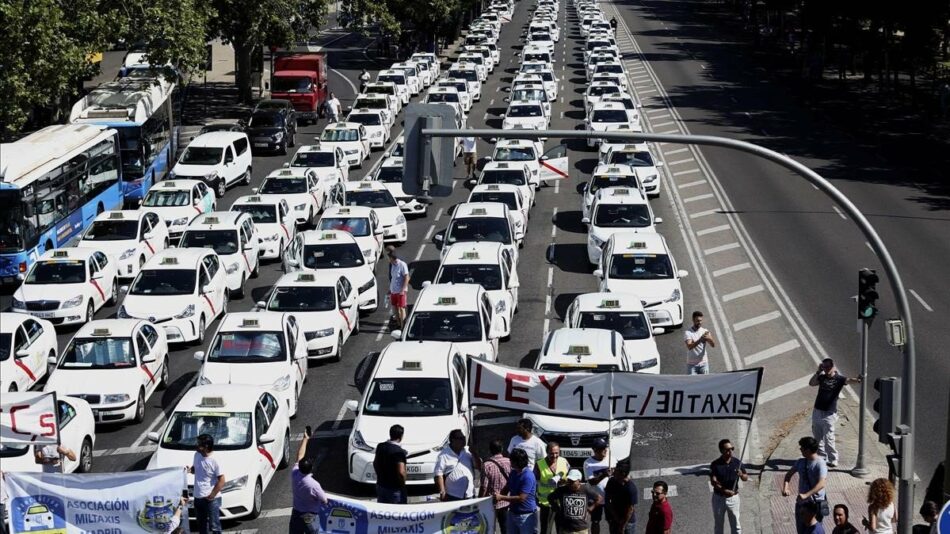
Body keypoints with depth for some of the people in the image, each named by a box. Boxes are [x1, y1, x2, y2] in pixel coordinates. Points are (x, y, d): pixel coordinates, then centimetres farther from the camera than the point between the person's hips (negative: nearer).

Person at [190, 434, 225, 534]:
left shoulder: (214, 460, -18)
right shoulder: (197, 455, 2)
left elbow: (221, 481, -15)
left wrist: (212, 495, -16)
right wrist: (190, 470, -3)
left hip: (212, 499, -7)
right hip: (198, 497, 7)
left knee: (214, 526, -4)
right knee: (201, 526, 19)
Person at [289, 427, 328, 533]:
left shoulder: (294, 474, -14)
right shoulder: (313, 485, -29)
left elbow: (299, 457, 3)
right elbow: (324, 501, -13)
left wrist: (305, 439, 12)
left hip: (296, 514, 5)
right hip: (310, 517, -5)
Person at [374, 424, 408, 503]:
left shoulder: (380, 447, 0)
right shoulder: (399, 451, -21)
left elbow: (375, 463, 13)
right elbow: (401, 472, -25)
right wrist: (402, 484, -9)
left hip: (380, 485, 7)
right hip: (394, 488, -7)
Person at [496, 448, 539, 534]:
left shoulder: (528, 476, -23)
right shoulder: (513, 473, 5)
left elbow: (521, 498, -25)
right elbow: (508, 487, 19)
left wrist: (501, 497, -20)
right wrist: (499, 494, -3)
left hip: (526, 515, -9)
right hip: (513, 513, 9)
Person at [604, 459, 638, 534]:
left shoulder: (631, 488, -25)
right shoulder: (612, 482, -8)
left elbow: (630, 509, -20)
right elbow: (607, 501, -2)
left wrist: (622, 526, -15)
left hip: (628, 521, -6)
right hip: (614, 520, 6)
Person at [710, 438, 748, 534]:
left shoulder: (737, 462, -5)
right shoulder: (715, 464, -13)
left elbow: (746, 478, 1)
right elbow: (713, 482, -18)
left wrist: (741, 475, -22)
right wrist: (725, 491, -31)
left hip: (733, 497, 2)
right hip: (719, 497, -1)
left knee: (735, 524, 8)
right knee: (718, 524, 13)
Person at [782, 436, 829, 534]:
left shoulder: (820, 464, -18)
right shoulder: (801, 462, 5)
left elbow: (821, 484, -29)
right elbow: (789, 474, 15)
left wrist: (806, 495, -39)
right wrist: (785, 487, -6)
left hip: (815, 504, -7)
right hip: (801, 503, 7)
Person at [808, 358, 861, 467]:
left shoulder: (839, 378, -8)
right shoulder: (822, 377, 7)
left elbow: (848, 380, -26)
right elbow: (811, 383, -4)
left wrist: (856, 380, -48)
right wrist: (818, 372, -10)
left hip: (829, 413, -6)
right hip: (817, 411, 6)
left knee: (828, 438, -7)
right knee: (817, 437, 13)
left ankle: (833, 459, 0)